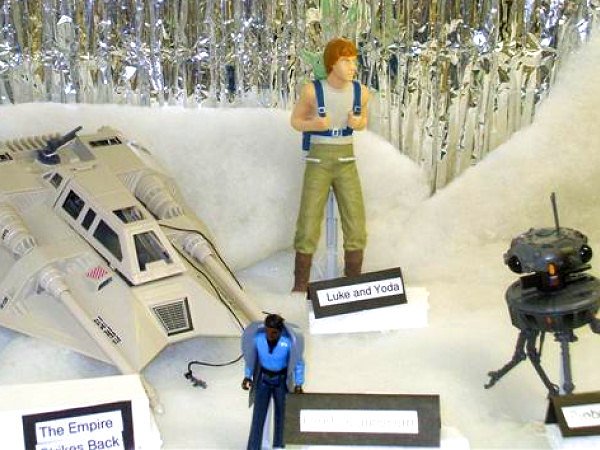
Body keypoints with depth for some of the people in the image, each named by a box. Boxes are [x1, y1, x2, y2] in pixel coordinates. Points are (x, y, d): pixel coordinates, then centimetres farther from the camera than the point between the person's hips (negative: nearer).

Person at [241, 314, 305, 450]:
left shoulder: (289, 341, -24)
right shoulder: (257, 338, -19)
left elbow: (298, 362, -10)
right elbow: (250, 358, -1)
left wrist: (299, 384, -11)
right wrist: (247, 376, -10)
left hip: (281, 380, -1)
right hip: (263, 379, 1)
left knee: (281, 414, 9)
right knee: (258, 415, -4)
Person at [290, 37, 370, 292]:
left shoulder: (361, 92, -2)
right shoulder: (312, 90, -11)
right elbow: (295, 121, 2)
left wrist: (357, 123, -10)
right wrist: (313, 124, -20)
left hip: (346, 164, 3)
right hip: (317, 164, -3)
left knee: (356, 230, -3)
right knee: (308, 231, -6)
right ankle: (300, 287, 12)